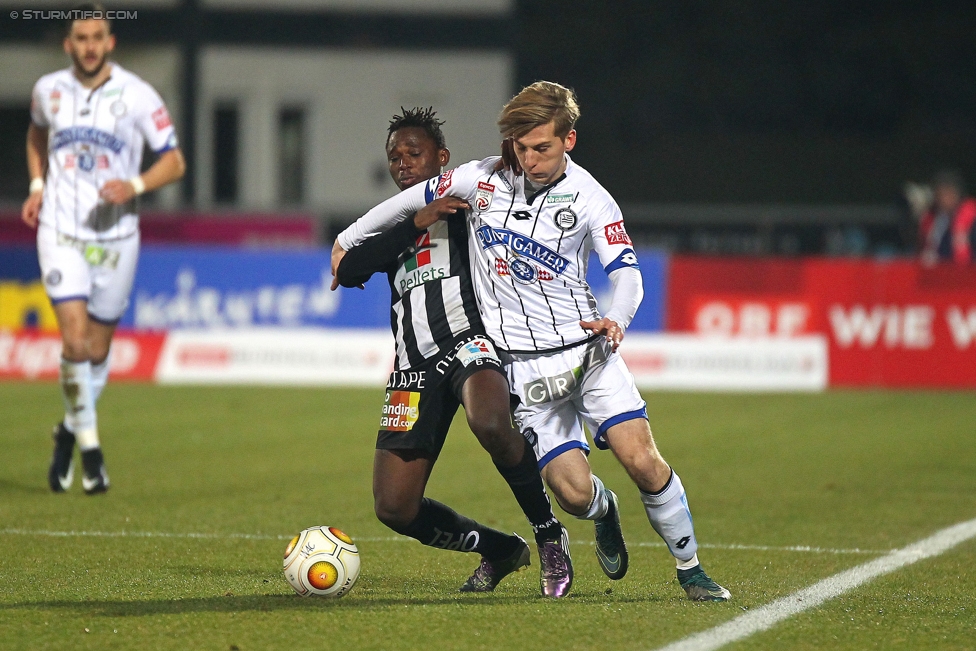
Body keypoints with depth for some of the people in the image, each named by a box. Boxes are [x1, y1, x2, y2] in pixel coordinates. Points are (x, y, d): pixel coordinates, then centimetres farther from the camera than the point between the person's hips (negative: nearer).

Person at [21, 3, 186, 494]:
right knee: (75, 340, -15)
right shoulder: (48, 90, 2)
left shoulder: (137, 96, -5)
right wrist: (37, 186, 10)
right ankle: (89, 447, -3)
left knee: (97, 349, 8)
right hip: (60, 232, 0)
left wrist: (135, 185, -20)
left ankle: (69, 433, 33)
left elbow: (174, 161, -2)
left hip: (116, 235, 0)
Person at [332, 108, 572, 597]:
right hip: (415, 364, 5)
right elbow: (348, 271, 1)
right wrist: (415, 224, -7)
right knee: (394, 507, -4)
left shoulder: (466, 203, 12)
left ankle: (550, 537, -18)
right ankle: (501, 550, 19)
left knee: (491, 424, -40)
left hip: (470, 338, -5)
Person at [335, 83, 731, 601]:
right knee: (573, 492, -11)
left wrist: (616, 319, -30)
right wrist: (348, 241, 24)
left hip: (588, 349, -1)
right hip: (524, 364, 1)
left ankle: (689, 568, 6)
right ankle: (604, 512, 27)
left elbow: (626, 271, -8)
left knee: (642, 461, -15)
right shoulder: (481, 179, 0)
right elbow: (413, 200, 15)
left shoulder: (588, 198, -5)